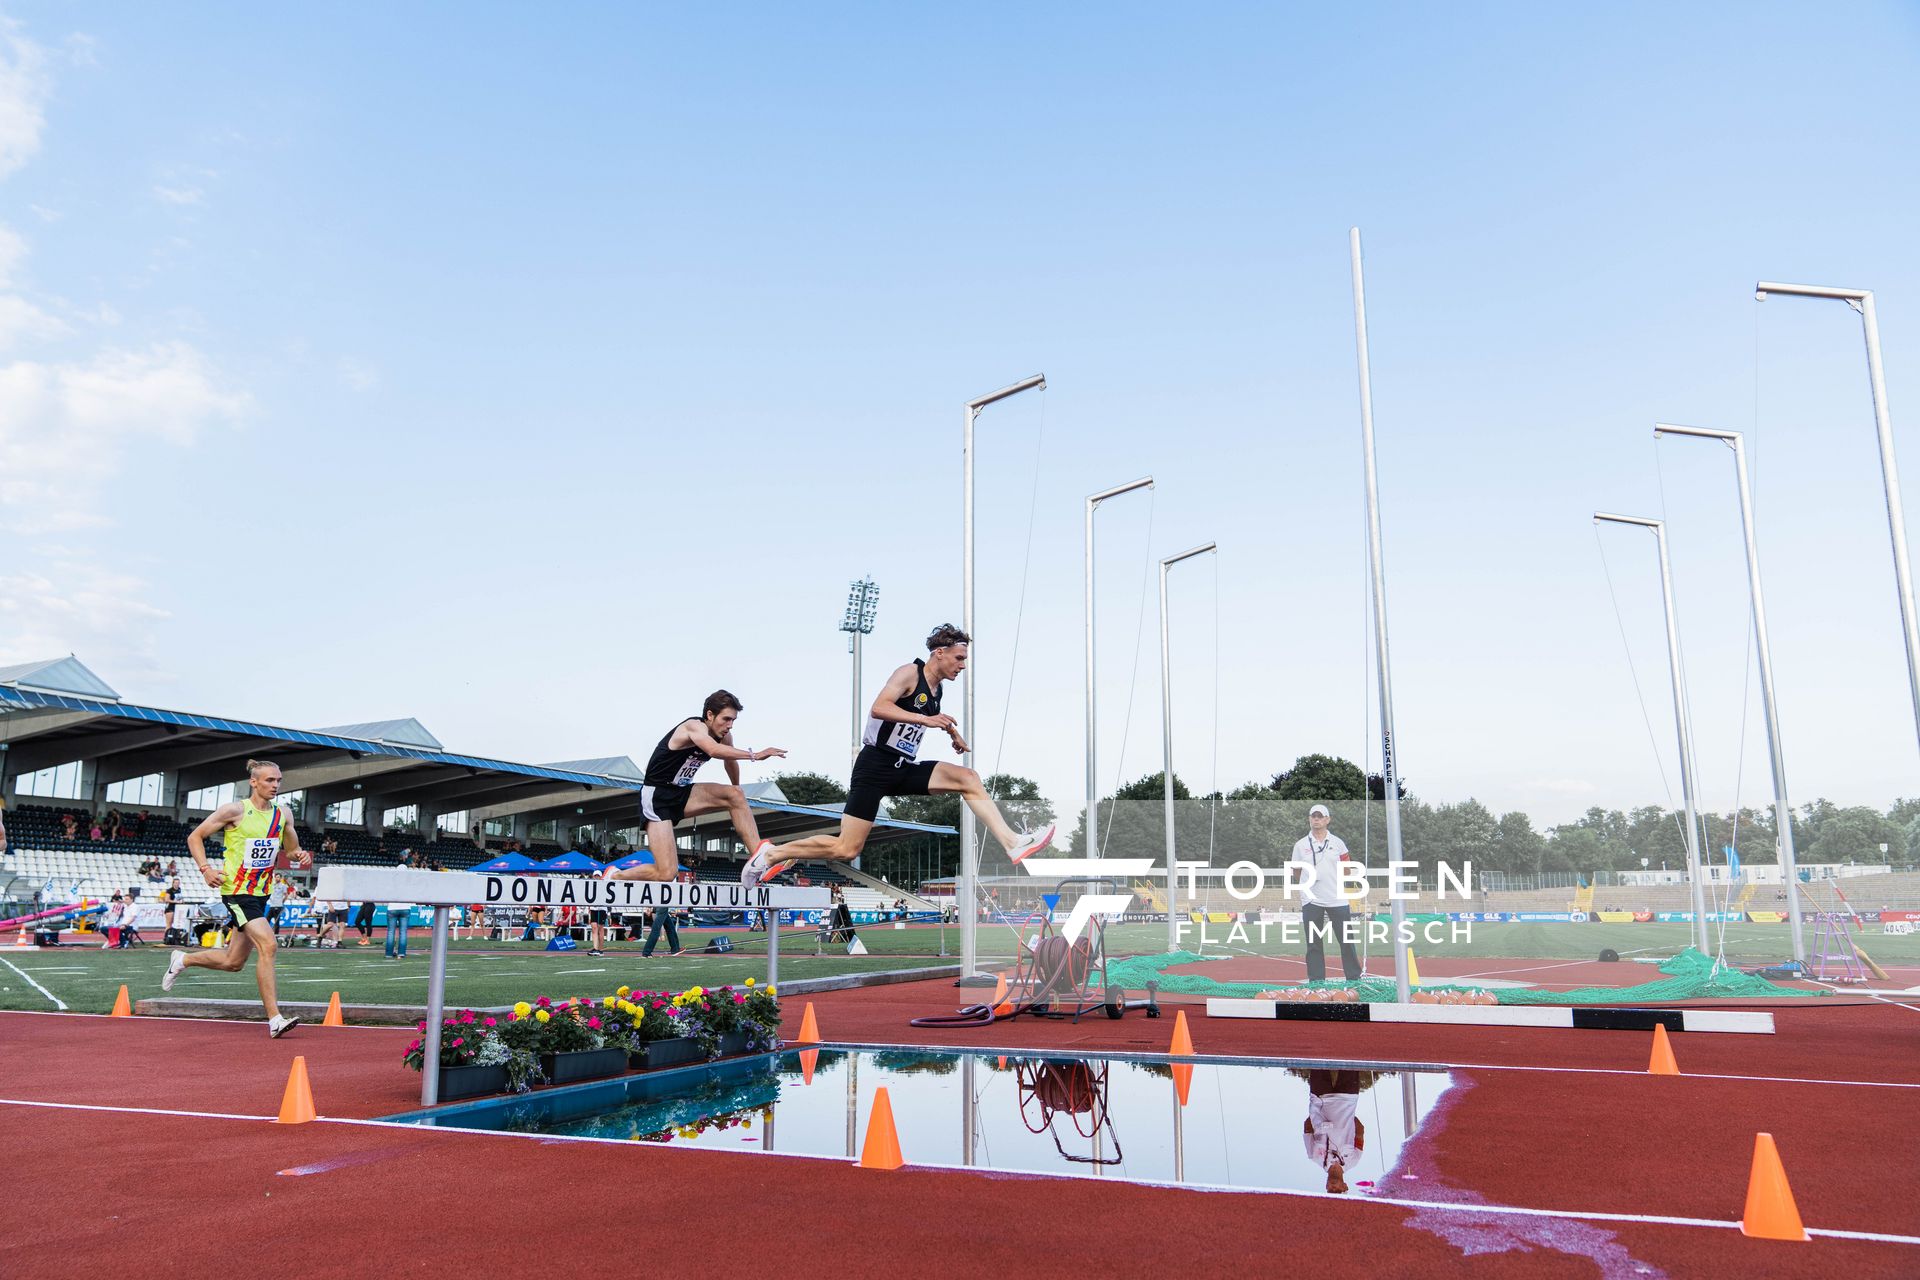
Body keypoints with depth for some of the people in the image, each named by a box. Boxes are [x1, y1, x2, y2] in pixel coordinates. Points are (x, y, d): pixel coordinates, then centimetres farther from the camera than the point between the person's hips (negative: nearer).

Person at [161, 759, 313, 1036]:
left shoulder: (283, 814, 7)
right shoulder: (235, 810, -9)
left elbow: (291, 851, 18)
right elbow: (194, 837, -1)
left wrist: (300, 856, -5)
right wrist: (206, 869, -15)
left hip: (260, 893, 7)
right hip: (236, 890, -7)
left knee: (233, 963, 15)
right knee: (267, 944, -22)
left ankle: (182, 960, 44)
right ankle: (275, 1020, -21)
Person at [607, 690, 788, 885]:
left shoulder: (725, 736, 2)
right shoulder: (695, 726, -21)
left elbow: (730, 762, 24)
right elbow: (714, 751, -44)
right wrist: (755, 755, -47)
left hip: (682, 794, 8)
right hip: (656, 796, -8)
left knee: (735, 795, -14)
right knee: (666, 873, -16)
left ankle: (758, 856, -21)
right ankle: (613, 876, 10)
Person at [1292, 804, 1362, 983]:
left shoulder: (1337, 842, 6)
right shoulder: (1301, 845, 5)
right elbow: (1297, 873, 10)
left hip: (1337, 899, 0)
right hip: (1311, 900, 0)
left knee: (1347, 941, 1)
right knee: (1313, 944, 3)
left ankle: (1354, 979, 10)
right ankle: (1316, 982, 9)